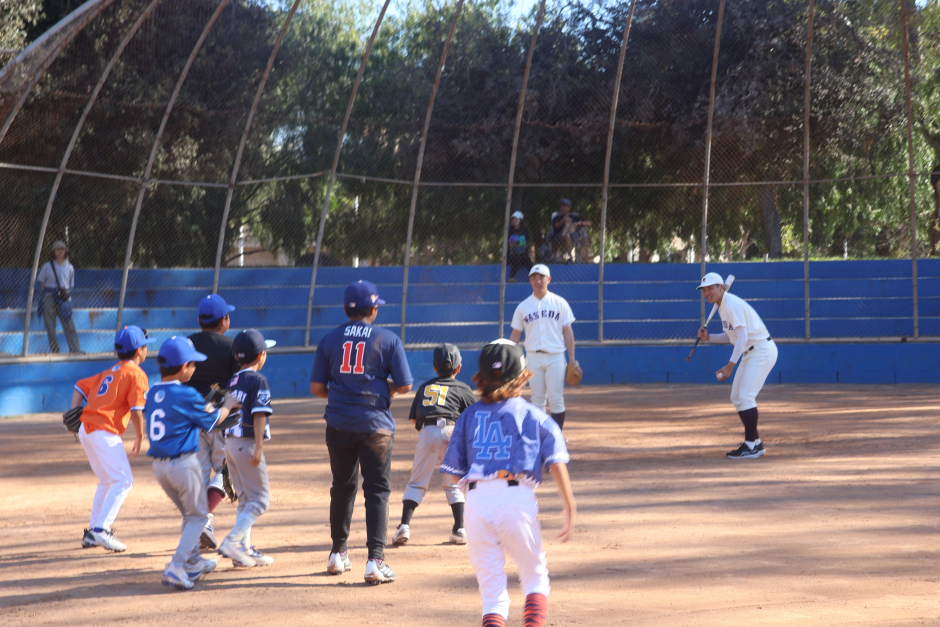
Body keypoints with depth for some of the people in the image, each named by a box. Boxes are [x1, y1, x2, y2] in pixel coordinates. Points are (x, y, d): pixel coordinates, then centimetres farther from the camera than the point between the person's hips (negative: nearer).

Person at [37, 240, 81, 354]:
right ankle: (54, 350, 3)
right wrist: (46, 291, -1)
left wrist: (67, 292, 2)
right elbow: (41, 281, 10)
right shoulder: (48, 266, 6)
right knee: (50, 326, -3)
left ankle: (75, 350, -11)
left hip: (64, 298, 1)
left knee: (69, 325, -8)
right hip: (49, 298, -1)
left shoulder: (69, 268, 12)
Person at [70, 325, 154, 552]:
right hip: (105, 431, -9)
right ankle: (100, 530, -19)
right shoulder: (136, 374, -3)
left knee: (107, 481, 21)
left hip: (85, 429, 9)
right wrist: (139, 438, -2)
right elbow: (136, 410, -12)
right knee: (123, 480, -8)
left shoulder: (109, 372, 23)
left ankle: (93, 532, 24)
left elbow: (80, 387, 21)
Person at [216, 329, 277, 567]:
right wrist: (258, 448, -21)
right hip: (247, 444, -8)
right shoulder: (258, 380, -11)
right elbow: (259, 416, -17)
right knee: (260, 498, -2)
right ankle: (232, 542, -14)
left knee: (245, 498, 15)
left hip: (230, 443, 8)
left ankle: (244, 550, 14)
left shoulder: (233, 381, 12)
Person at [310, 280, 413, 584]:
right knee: (377, 490, 0)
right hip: (375, 425, -3)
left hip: (338, 425, 3)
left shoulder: (329, 339, 4)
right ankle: (375, 561, -9)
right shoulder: (388, 339, -3)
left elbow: (316, 387, 4)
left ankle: (338, 554, 26)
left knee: (342, 487, 17)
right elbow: (404, 385, -4)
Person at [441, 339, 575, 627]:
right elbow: (557, 464, 1)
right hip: (517, 498, -2)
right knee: (535, 577, 16)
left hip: (476, 500, 2)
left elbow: (455, 471, 13)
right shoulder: (534, 415, 12)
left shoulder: (469, 415, 17)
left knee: (492, 590, 10)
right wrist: (569, 508, 5)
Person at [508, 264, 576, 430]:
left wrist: (572, 360, -1)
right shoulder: (523, 307, 8)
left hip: (555, 356, -1)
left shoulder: (560, 303, 5)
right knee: (537, 399, 3)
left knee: (556, 399, -6)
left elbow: (568, 332, 5)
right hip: (533, 358, 1)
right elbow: (515, 335, 10)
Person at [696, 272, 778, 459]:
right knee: (737, 397, 10)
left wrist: (730, 365, -33)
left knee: (746, 395, -16)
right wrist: (709, 337, 6)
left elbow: (742, 336, -27)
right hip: (750, 353, 11)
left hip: (762, 350, -11)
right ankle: (755, 442, 16)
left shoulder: (732, 304, -19)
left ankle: (751, 446, -13)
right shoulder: (722, 307, 12)